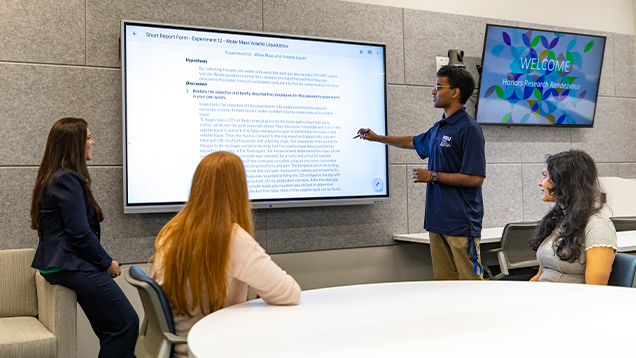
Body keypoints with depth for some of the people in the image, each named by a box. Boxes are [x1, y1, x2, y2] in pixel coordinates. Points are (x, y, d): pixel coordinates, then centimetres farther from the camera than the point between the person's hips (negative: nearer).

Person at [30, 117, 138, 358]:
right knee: (126, 323, -12)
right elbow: (80, 234, -20)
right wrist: (107, 263, -7)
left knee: (111, 330, 10)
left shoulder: (54, 177, 17)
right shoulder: (67, 180, -15)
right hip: (72, 266, -11)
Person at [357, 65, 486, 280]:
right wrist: (377, 138, 41)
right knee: (443, 281, 10)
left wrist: (433, 176, -13)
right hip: (437, 220, 9)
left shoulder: (469, 129, -12)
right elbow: (415, 142, 36)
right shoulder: (438, 128, 15)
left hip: (462, 222, -9)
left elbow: (475, 178, -18)